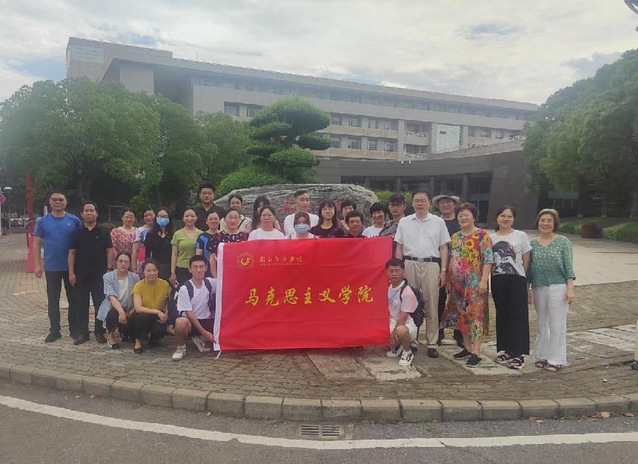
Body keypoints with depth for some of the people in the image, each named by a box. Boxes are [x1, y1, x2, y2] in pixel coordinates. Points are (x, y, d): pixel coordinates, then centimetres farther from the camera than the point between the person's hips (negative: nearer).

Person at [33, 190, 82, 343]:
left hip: (71, 267, -1)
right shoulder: (42, 221, 2)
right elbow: (36, 244, 4)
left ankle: (74, 329, 18)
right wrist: (37, 264, -3)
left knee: (73, 298, 7)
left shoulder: (74, 220, -1)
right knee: (53, 300, 8)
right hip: (51, 267, 1)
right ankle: (54, 330, 18)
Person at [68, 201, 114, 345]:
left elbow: (109, 251, 3)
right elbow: (71, 253, 5)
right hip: (81, 275, 1)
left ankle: (100, 332, 13)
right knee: (81, 304, 7)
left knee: (101, 303, 1)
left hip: (100, 274, -1)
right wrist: (71, 273, -2)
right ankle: (81, 333, 16)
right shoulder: (77, 233, 6)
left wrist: (109, 270, -4)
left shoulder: (103, 232, 4)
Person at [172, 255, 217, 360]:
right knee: (181, 322, -40)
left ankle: (201, 339, 12)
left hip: (207, 321, 5)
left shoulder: (210, 283, 1)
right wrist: (204, 332, -18)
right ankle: (181, 347, -8)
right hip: (190, 322, -5)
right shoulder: (184, 289, -14)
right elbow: (189, 314, -15)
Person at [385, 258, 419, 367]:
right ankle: (396, 347, 18)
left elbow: (403, 317, -20)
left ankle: (408, 352, -6)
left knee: (401, 330, -40)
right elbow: (385, 310, 13)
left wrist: (393, 335, -18)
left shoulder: (407, 292, -20)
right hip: (392, 322, 8)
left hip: (407, 324, -8)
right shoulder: (388, 288, 3)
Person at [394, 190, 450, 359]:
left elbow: (443, 248, 8)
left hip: (431, 265, -1)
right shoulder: (404, 222, 10)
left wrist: (443, 270, 1)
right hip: (409, 265, 1)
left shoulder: (438, 222, 8)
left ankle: (431, 343, 9)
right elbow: (399, 248, 11)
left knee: (431, 306, 1)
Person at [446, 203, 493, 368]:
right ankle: (467, 347, 22)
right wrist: (448, 280, 16)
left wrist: (484, 280, -17)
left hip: (475, 283, -7)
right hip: (457, 283, 7)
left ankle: (476, 352, -3)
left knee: (475, 315, -6)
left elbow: (488, 260, -10)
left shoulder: (482, 235, -5)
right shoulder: (455, 237, 15)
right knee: (462, 315, 11)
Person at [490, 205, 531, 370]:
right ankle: (506, 350, 20)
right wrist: (494, 275, 0)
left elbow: (526, 261, 2)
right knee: (502, 315, 9)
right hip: (498, 280, 3)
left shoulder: (521, 236, 1)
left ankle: (518, 354, 4)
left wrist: (521, 276, -1)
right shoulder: (491, 238, 8)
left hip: (517, 279, -3)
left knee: (517, 315, -3)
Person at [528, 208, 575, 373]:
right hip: (538, 288, 4)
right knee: (541, 324, 13)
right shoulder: (533, 244, 7)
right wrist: (528, 289, 9)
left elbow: (569, 266, -4)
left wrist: (570, 288, -10)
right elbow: (529, 268, 11)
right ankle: (542, 356, 24)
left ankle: (556, 360, 10)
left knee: (557, 325, 0)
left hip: (558, 287, -3)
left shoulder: (563, 242, -1)